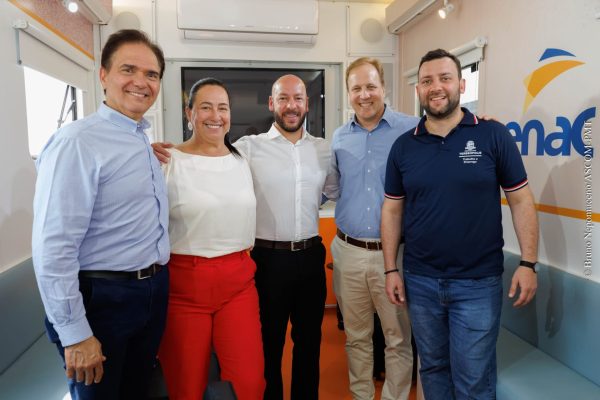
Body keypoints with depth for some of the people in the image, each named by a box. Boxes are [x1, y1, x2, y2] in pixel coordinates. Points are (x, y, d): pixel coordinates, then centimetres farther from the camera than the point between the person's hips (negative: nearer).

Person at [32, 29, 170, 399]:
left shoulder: (144, 142, 7)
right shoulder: (77, 142, -18)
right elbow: (53, 248, -22)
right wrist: (75, 334, -19)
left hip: (154, 292, 8)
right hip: (103, 298, -7)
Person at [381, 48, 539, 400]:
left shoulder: (493, 136, -5)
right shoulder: (404, 146, 2)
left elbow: (521, 200, -2)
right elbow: (392, 209, 5)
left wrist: (528, 263, -8)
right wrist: (391, 269, 3)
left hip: (478, 282, -2)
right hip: (420, 281, 3)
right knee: (433, 367, 19)